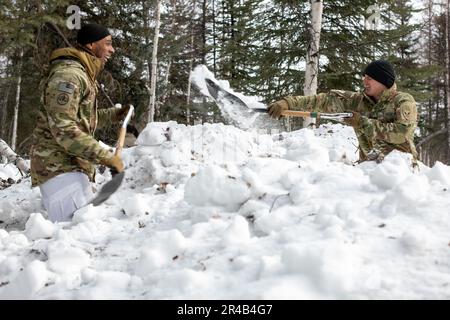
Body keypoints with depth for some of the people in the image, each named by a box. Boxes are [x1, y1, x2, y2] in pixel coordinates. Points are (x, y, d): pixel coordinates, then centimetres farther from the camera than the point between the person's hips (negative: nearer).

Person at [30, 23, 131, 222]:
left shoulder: (83, 75, 20)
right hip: (59, 165, -11)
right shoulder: (68, 75, -15)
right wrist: (105, 157, -24)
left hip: (74, 165, 11)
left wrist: (114, 115, 20)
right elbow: (63, 129, -24)